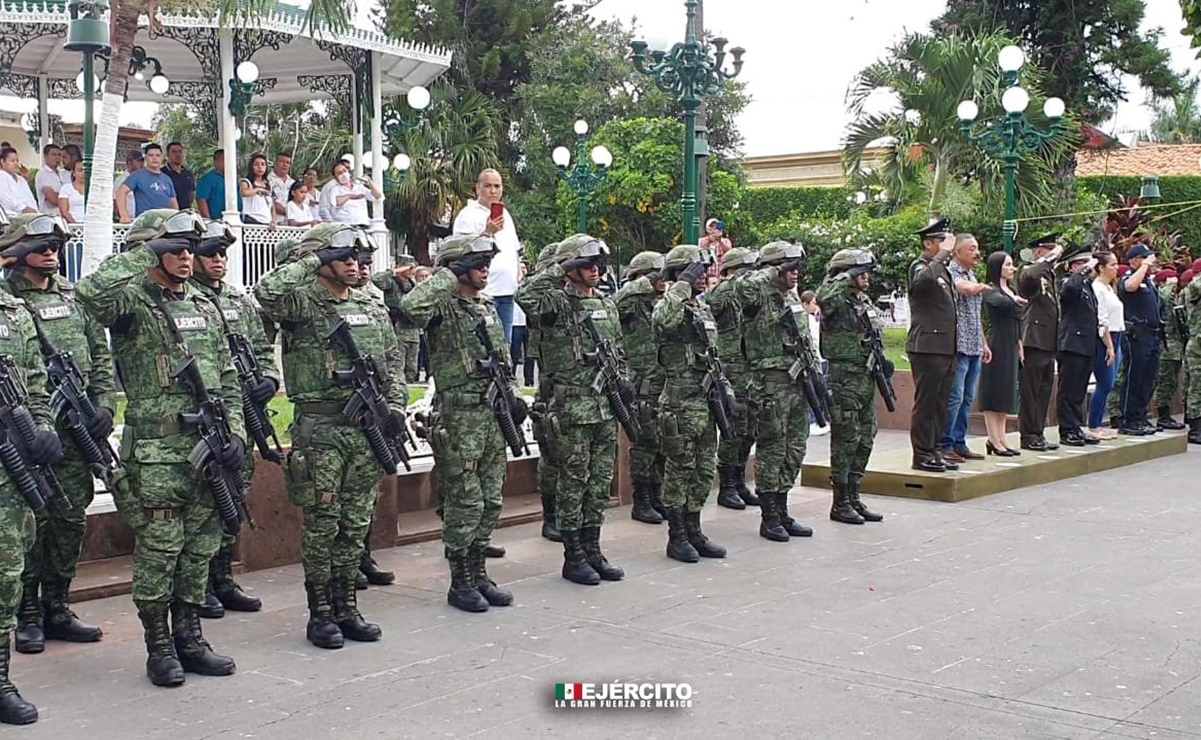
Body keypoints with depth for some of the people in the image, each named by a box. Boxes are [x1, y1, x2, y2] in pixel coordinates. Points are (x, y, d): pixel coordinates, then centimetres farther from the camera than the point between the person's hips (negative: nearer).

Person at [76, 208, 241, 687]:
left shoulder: (205, 308, 15)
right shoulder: (133, 305, -4)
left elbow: (228, 379, 16)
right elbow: (92, 294, -29)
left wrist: (235, 431, 3)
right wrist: (143, 253, -19)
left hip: (208, 449, 6)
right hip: (156, 453, -6)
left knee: (200, 550, 12)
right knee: (158, 552, 1)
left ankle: (189, 639, 23)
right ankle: (158, 648, 12)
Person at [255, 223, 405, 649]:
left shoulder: (371, 308, 14)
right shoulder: (302, 305, -5)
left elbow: (392, 364, 19)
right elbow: (266, 292, -26)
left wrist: (396, 404, 5)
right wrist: (309, 263, -13)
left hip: (367, 428, 6)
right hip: (320, 429, -6)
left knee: (356, 524, 10)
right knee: (322, 525, 0)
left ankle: (346, 608, 20)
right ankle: (320, 614, 10)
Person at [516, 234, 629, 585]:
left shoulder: (607, 305, 14)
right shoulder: (558, 304, -7)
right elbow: (525, 295, -29)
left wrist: (623, 379, 7)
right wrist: (558, 269, -20)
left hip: (606, 407, 7)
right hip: (572, 407, -7)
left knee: (601, 482, 11)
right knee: (574, 482, 0)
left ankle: (592, 549, 21)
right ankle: (573, 556, 8)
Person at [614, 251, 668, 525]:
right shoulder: (632, 304, -6)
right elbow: (618, 300, -29)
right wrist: (647, 282, -25)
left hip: (666, 385, 7)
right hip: (642, 386, -7)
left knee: (662, 444, 12)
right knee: (645, 444, -3)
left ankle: (656, 497, 22)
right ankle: (641, 503, 5)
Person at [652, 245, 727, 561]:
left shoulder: (704, 310, 16)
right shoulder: (670, 307, -11)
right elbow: (662, 320, -39)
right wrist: (684, 284, -29)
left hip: (706, 404, 8)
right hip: (680, 404, -8)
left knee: (705, 470, 12)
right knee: (679, 471, -1)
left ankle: (693, 531, 22)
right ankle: (676, 537, 8)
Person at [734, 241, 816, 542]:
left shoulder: (793, 297, 15)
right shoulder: (759, 300, -10)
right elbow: (745, 286, -35)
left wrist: (814, 371, 18)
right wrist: (775, 271, -23)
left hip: (798, 382, 8)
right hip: (771, 384, -8)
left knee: (794, 449, 11)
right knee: (771, 450, -2)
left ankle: (782, 512, 21)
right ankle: (769, 517, 7)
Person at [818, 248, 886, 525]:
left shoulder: (865, 302, 15)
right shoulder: (837, 302, -11)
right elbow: (823, 297, -36)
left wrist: (880, 361, 13)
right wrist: (847, 276, -24)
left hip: (866, 377, 9)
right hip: (844, 379, -9)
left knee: (865, 439, 12)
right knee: (846, 439, -5)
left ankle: (853, 497, 21)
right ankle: (840, 503, 3)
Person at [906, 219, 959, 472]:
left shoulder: (943, 270, 20)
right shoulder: (920, 267, -7)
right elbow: (923, 279, -34)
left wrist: (953, 346, 22)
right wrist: (943, 254, -24)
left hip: (946, 348, 9)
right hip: (927, 347, -9)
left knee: (940, 404, 11)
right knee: (925, 403, -4)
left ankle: (933, 452, 18)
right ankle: (922, 455, 1)